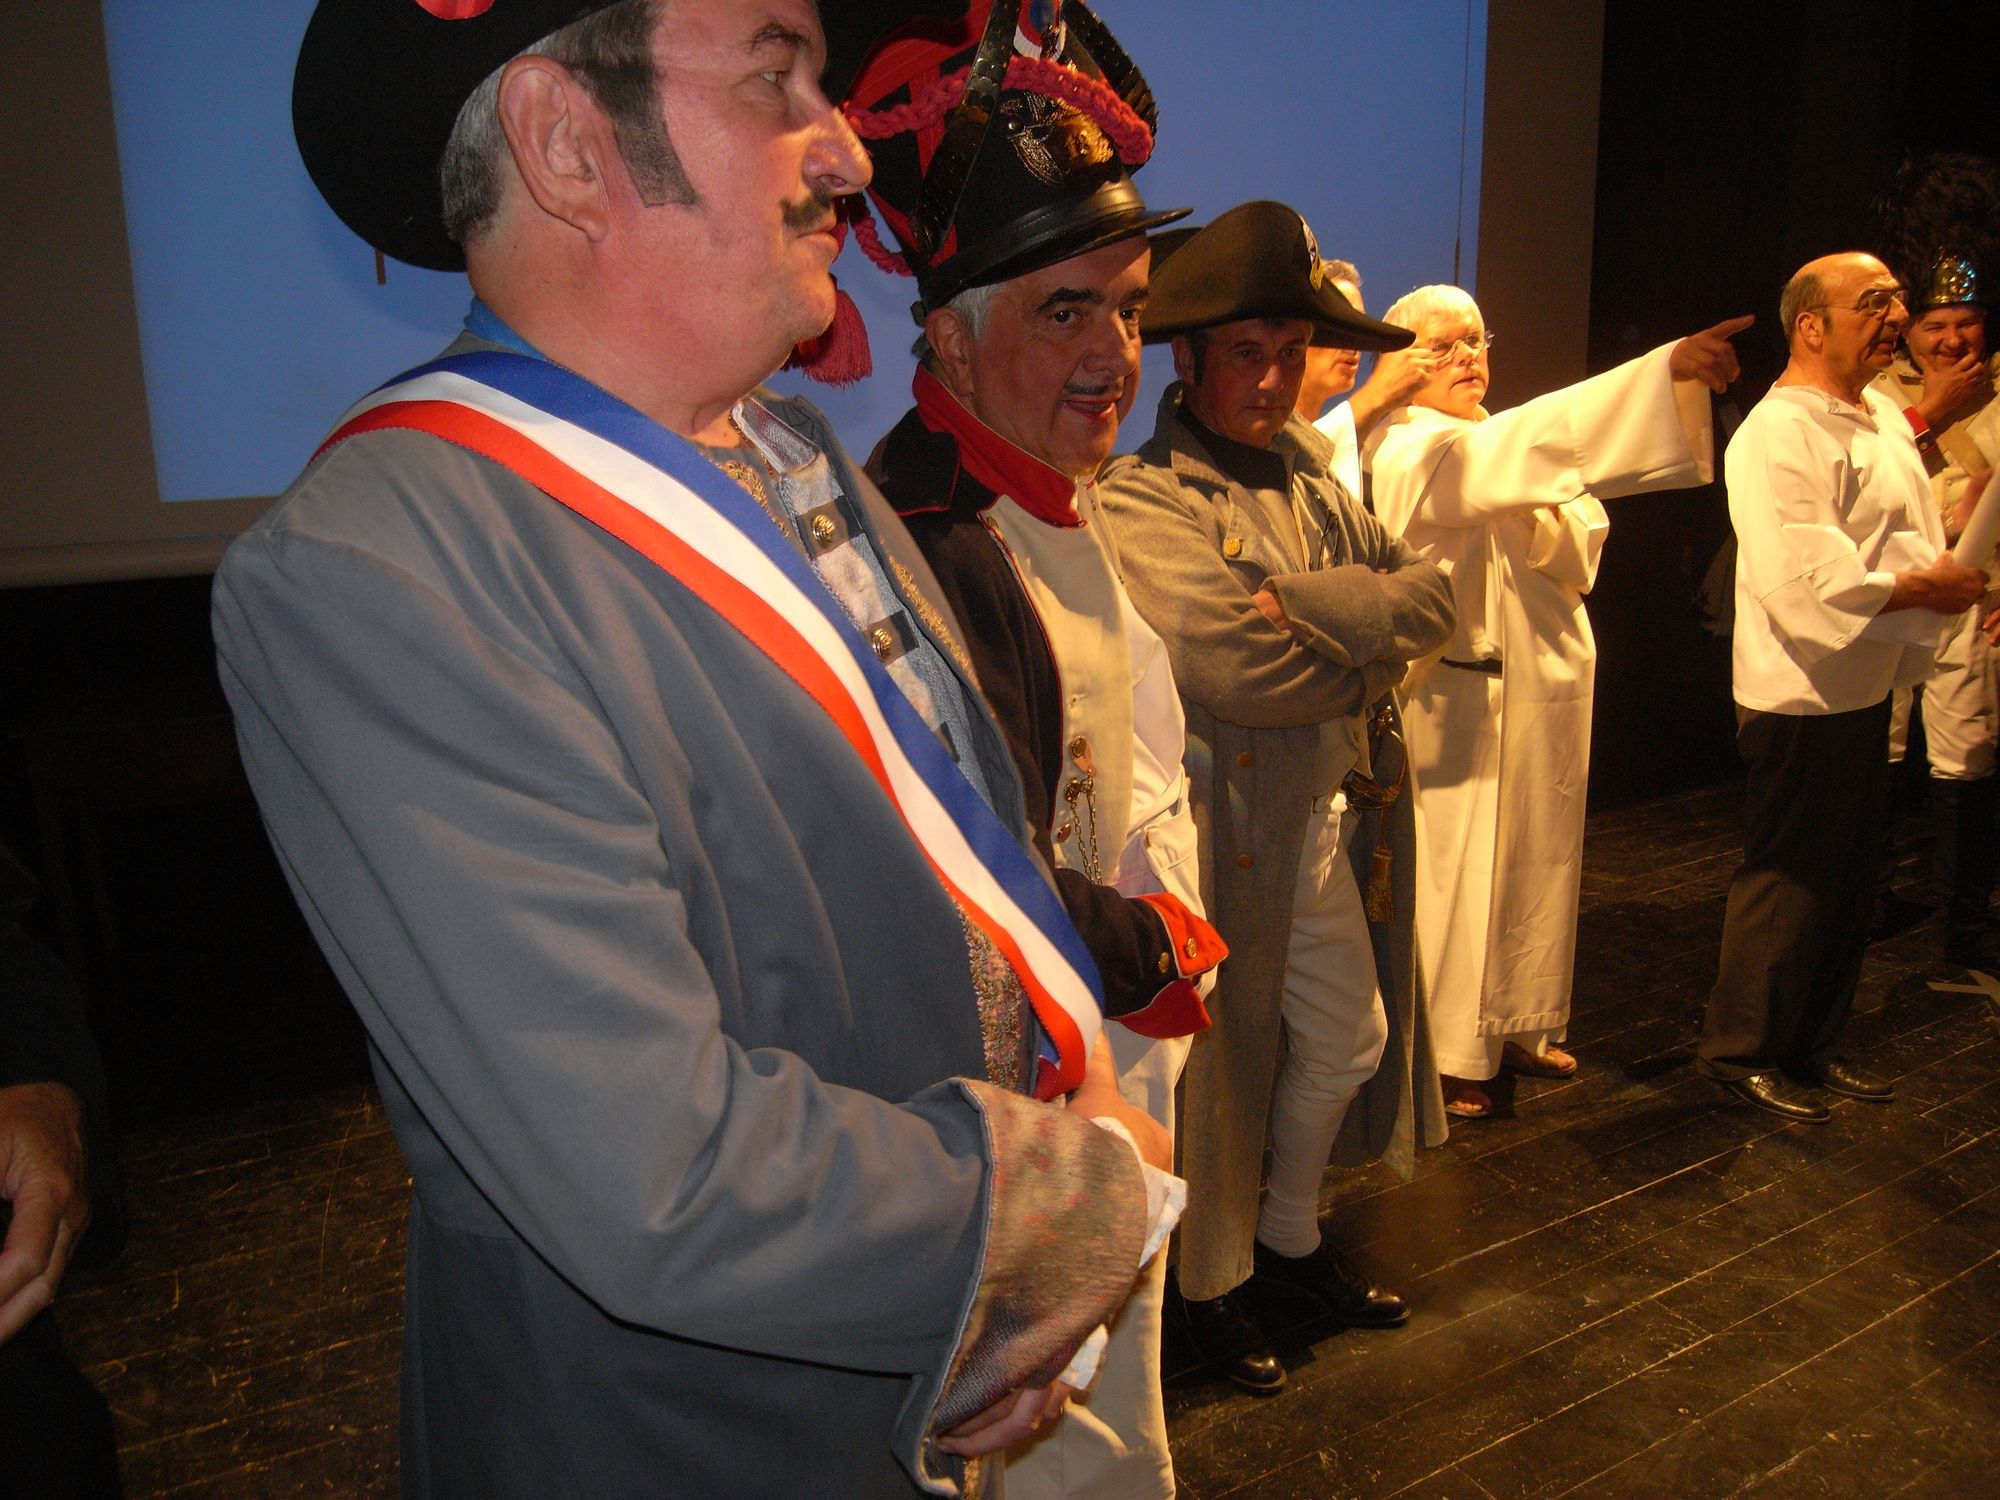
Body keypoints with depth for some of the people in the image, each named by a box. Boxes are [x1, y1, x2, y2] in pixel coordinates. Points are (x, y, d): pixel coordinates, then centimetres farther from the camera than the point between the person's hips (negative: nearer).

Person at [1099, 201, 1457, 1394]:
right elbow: (1227, 667, -28)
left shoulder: (1307, 470, 9)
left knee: (1350, 1039, 21)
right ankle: (1208, 1281, 33)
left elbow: (1431, 592, -1)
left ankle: (1291, 1234, 45)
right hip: (1220, 833, -8)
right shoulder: (1143, 501, -16)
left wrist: (1305, 600, -20)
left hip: (1327, 820, 8)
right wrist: (1370, 648, -12)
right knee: (1218, 1061, 8)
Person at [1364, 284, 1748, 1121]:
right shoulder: (1405, 451, -10)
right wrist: (1667, 369, -35)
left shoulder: (1509, 446, 16)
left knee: (1538, 860, 14)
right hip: (1458, 694, -8)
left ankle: (1518, 1026, 30)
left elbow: (1581, 547, 10)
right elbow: (1499, 461, -29)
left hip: (1547, 676, 8)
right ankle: (1448, 1052, 13)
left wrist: (1539, 520, -14)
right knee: (1455, 870, -1)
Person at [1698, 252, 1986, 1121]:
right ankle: (1739, 1048, 15)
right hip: (1803, 697, -10)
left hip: (1868, 687, 10)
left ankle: (1813, 1041, 32)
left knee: (1847, 875, 17)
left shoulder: (1881, 416, 13)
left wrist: (1957, 575, 4)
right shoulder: (1778, 435, -19)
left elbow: (1909, 538, 22)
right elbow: (1803, 582, -26)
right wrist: (1923, 587, -18)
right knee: (1790, 877, -1)